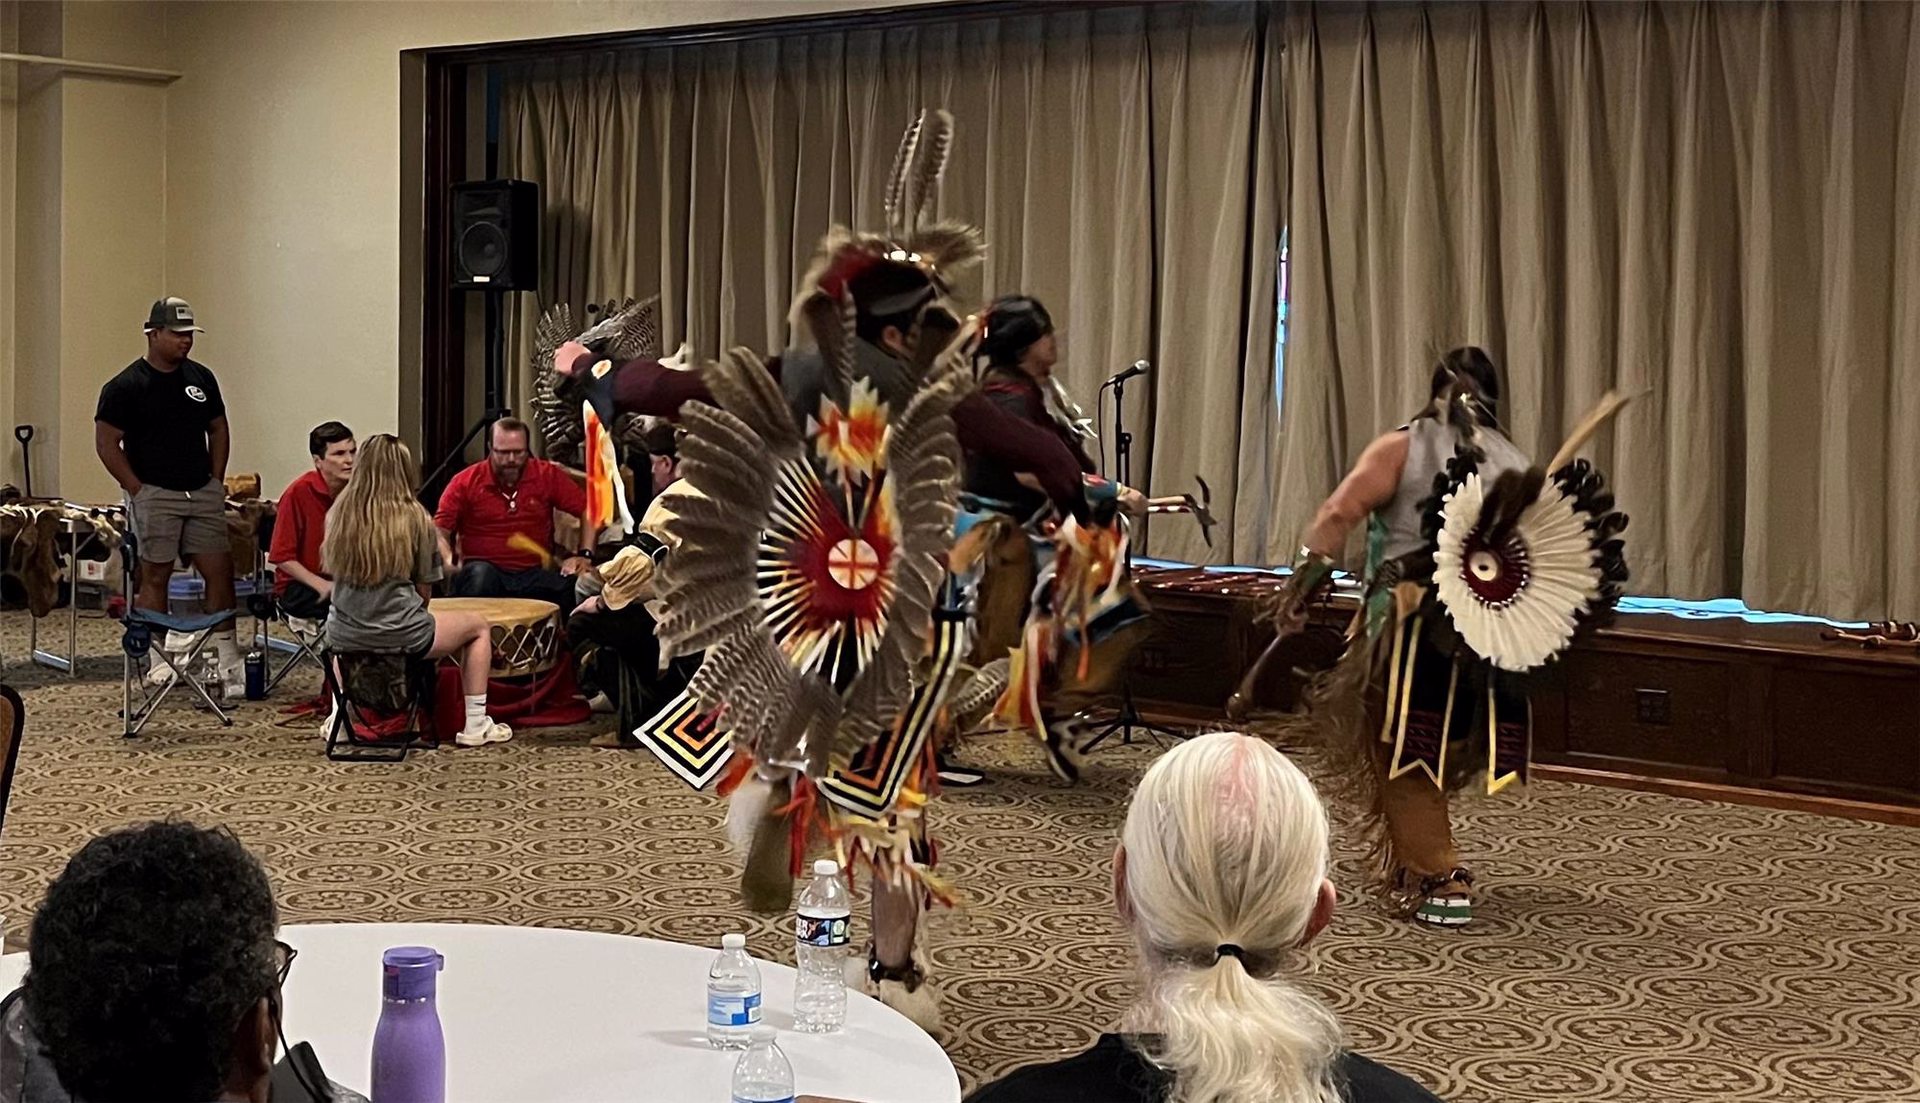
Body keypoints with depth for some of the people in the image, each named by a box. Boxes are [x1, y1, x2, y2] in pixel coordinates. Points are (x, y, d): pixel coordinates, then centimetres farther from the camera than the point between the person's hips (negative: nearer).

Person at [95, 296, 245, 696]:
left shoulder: (201, 378, 10)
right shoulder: (125, 386, -6)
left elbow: (218, 429, 18)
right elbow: (107, 443, -7)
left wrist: (217, 481, 9)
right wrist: (138, 490, -10)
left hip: (203, 493, 5)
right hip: (155, 495, -5)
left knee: (221, 570, 1)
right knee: (155, 576, 1)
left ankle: (228, 659, 9)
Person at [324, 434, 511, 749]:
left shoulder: (339, 512, 0)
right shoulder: (413, 516, -9)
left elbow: (332, 569, 12)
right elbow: (424, 588, -2)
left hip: (344, 639, 4)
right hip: (401, 636, -4)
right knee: (479, 627, 21)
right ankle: (475, 726, 19)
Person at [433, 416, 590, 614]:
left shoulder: (548, 476, 6)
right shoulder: (465, 482, 3)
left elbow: (589, 509, 9)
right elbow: (439, 530, -1)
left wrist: (584, 554, -2)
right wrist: (448, 560, -20)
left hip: (534, 574, 1)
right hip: (485, 569, -1)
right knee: (479, 575, -38)